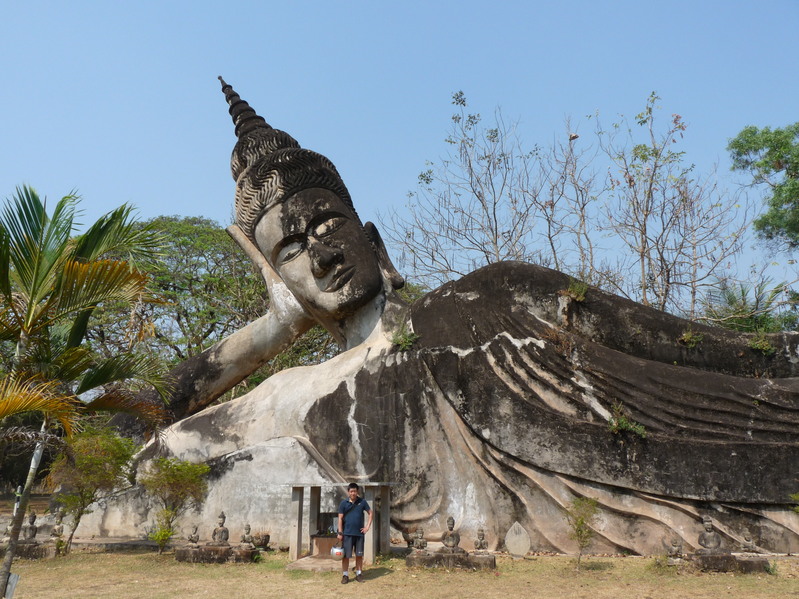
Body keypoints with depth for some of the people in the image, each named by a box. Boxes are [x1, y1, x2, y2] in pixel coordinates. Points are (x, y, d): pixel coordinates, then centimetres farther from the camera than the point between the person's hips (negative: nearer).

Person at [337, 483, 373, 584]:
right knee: (346, 555, 0)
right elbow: (340, 518, -1)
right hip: (347, 533, -2)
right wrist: (340, 533, -6)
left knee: (359, 555, 8)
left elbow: (370, 513, 9)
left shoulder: (362, 502, 2)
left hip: (359, 533, 2)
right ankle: (345, 575, 9)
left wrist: (368, 526, 0)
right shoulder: (343, 503, -2)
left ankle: (359, 574, 20)